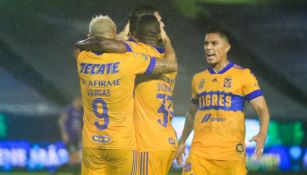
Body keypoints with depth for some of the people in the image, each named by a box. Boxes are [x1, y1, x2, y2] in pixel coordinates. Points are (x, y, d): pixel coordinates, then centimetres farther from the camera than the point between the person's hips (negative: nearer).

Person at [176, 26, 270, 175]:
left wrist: (262, 134, -21)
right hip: (199, 151, 3)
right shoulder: (198, 79, 15)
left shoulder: (243, 75, 1)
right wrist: (182, 141, 23)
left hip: (231, 151, -3)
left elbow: (262, 109, -3)